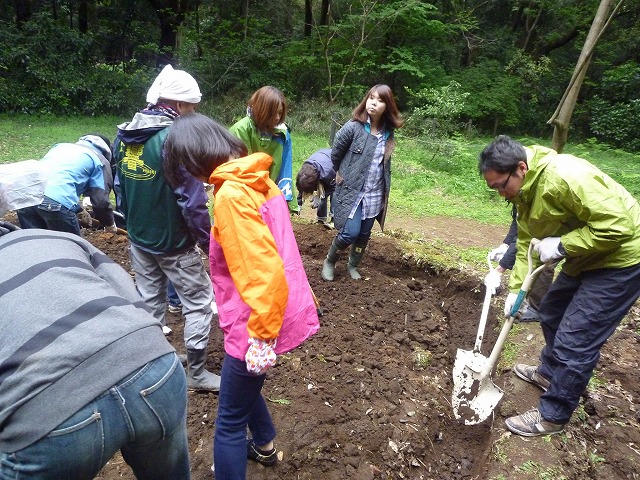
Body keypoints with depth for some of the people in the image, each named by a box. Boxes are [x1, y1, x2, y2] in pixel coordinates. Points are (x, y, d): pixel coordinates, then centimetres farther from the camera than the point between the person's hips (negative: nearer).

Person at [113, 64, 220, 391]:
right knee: (199, 303, 8)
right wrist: (208, 241, -12)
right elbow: (192, 200, -22)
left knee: (149, 303, 19)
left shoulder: (124, 136, 3)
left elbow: (119, 188, 13)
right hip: (174, 243, -7)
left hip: (139, 239, 8)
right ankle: (196, 373, 18)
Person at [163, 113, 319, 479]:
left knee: (229, 422, 9)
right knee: (244, 385, 32)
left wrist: (261, 336, -19)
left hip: (260, 324, -10)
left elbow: (265, 274, -28)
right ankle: (265, 446, 56)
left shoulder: (231, 195, -23)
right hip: (281, 311, 10)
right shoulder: (257, 181, 5)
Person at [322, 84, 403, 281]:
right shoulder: (353, 127, -13)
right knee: (350, 233, -10)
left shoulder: (388, 132, 2)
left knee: (364, 234, 13)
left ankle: (353, 265, 35)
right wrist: (341, 174, 10)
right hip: (351, 190, -5)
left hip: (375, 195, 5)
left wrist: (385, 190, 10)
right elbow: (335, 153, 0)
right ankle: (329, 261, 16)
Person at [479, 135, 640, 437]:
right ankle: (549, 373, 47)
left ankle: (552, 417, 11)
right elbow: (526, 244, 3)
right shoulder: (524, 192, -1)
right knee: (552, 313, 22)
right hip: (585, 259, 10)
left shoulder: (564, 177, -32)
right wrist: (516, 289, -4)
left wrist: (561, 245, -27)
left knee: (575, 341, -6)